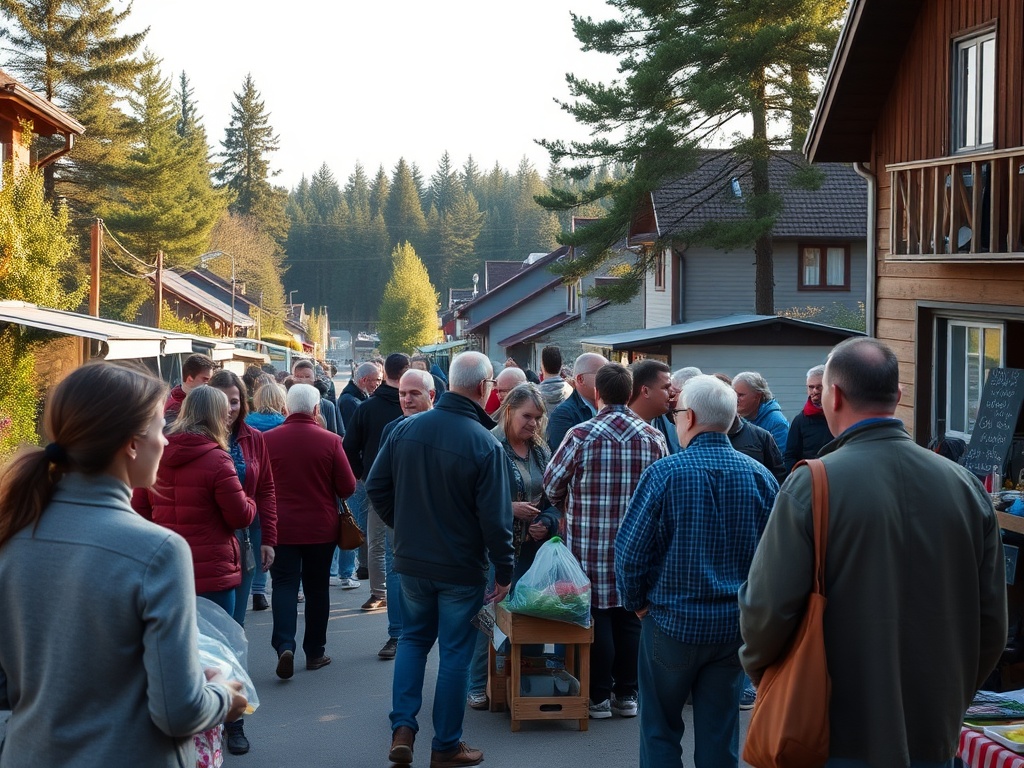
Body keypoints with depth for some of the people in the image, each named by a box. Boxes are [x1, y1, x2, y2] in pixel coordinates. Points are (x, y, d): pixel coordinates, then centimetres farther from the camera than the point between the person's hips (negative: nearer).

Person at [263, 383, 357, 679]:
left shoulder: (268, 439, -8)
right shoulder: (330, 441, -9)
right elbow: (347, 487, -6)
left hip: (281, 527, 0)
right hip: (321, 528, 0)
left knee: (284, 584, 2)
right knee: (317, 588, 13)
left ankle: (284, 645, -18)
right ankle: (315, 652, 19)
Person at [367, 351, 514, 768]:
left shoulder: (405, 429, -5)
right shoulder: (485, 444, -20)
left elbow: (376, 488, 2)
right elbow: (495, 518, -19)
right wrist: (504, 571, -7)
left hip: (411, 561, 4)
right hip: (461, 567, -4)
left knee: (413, 638, 22)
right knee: (455, 652, 9)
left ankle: (402, 729, 11)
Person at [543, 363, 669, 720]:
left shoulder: (581, 436, -12)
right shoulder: (654, 437, -2)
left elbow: (552, 484, -2)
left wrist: (568, 510, 19)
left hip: (591, 546, -3)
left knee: (597, 618, 4)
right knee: (630, 618, 11)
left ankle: (599, 697, 9)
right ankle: (627, 694, 18)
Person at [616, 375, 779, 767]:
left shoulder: (664, 473, -14)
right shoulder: (760, 477, -4)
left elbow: (631, 550, -13)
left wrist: (637, 602, 4)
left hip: (673, 621, -3)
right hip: (736, 626, 3)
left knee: (660, 729, 12)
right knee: (720, 733, 12)